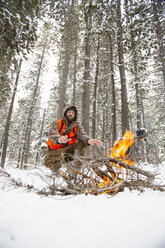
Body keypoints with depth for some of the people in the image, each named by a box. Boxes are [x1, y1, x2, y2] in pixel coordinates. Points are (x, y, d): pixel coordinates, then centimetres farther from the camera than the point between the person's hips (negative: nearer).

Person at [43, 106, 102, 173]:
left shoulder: (77, 125, 4)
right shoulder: (56, 123, -4)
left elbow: (81, 134, -16)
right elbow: (52, 135, -23)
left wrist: (88, 140, -40)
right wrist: (59, 139, -49)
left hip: (69, 149, 3)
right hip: (56, 150, -2)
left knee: (83, 143, -21)